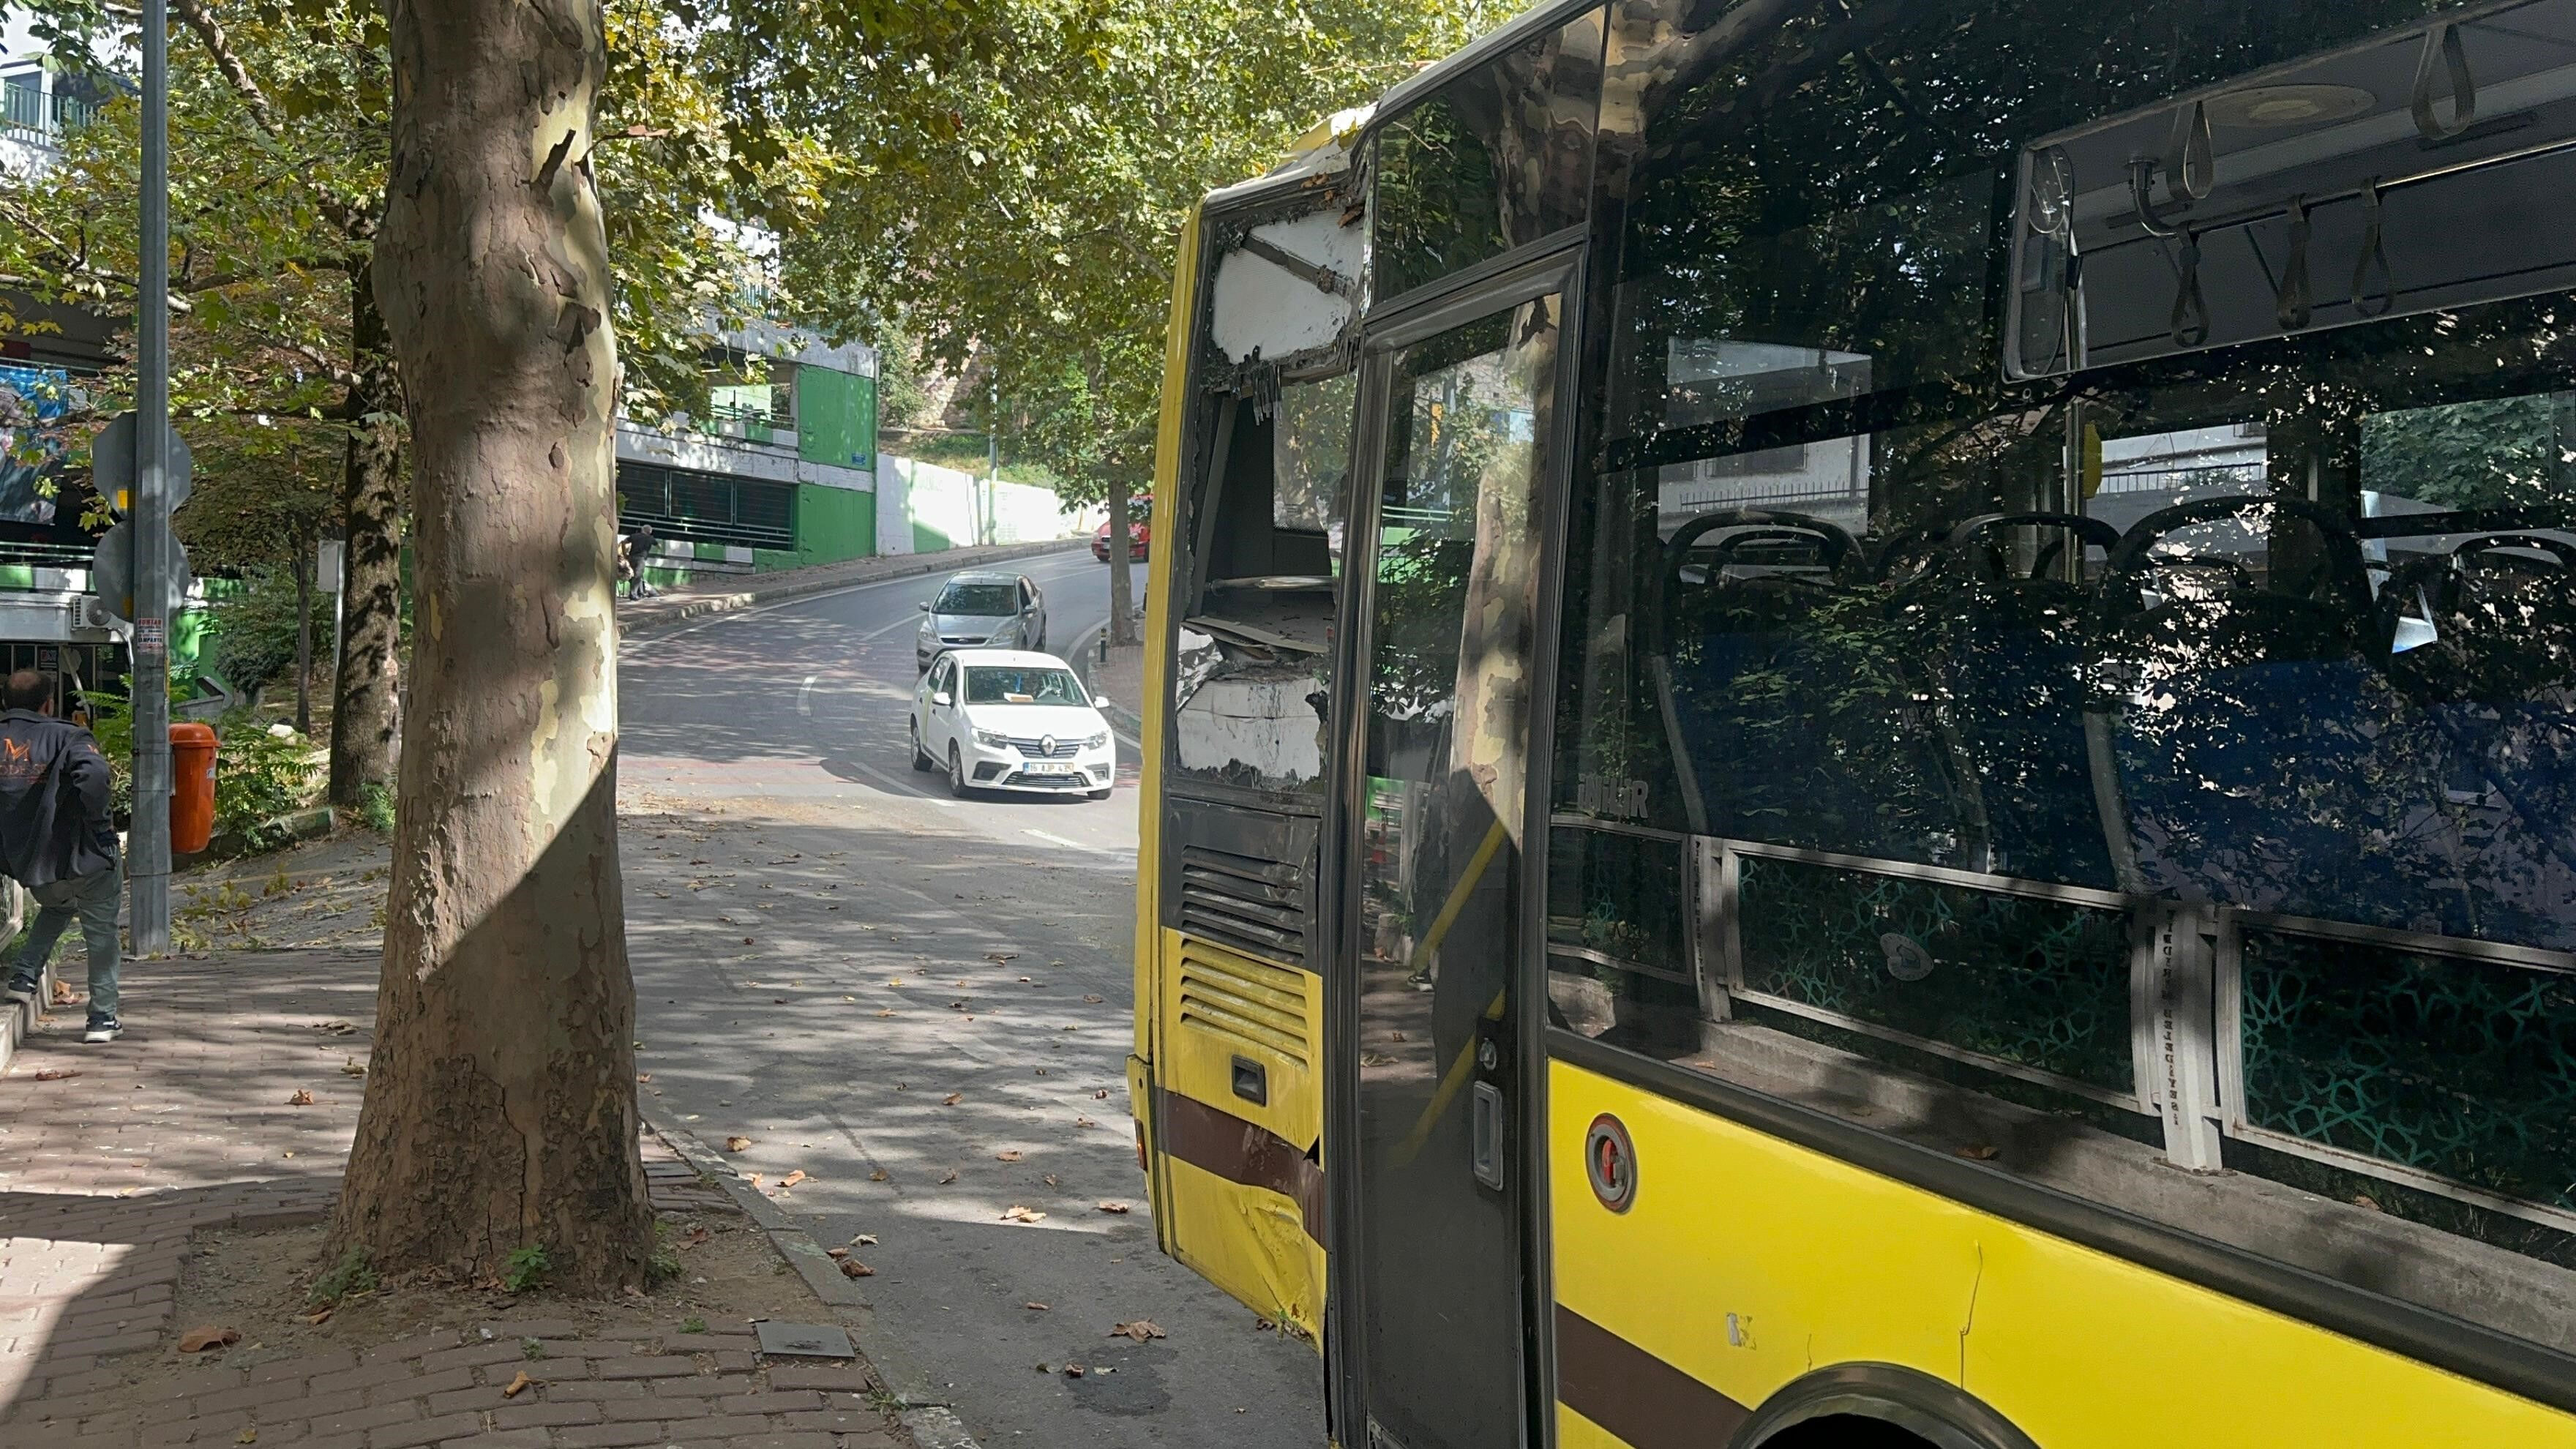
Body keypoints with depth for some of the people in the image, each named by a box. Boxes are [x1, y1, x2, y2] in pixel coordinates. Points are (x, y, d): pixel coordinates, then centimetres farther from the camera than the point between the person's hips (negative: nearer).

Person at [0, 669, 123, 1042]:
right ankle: (103, 1017, 11)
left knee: (56, 906, 36)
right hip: (85, 856, -5)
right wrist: (97, 817, -16)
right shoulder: (66, 737, -12)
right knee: (101, 933, 11)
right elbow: (94, 774, -32)